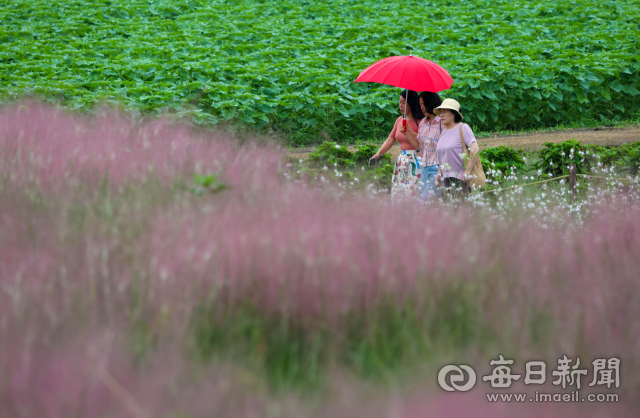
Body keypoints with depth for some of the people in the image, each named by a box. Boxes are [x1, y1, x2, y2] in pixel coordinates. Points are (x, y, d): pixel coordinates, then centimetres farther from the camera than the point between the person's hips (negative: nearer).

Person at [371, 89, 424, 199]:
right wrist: (378, 154, 0)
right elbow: (390, 140, 13)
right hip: (401, 163, 7)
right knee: (397, 197, 4)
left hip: (415, 163, -7)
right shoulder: (399, 120, 13)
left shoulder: (420, 122, -9)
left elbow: (420, 146, -13)